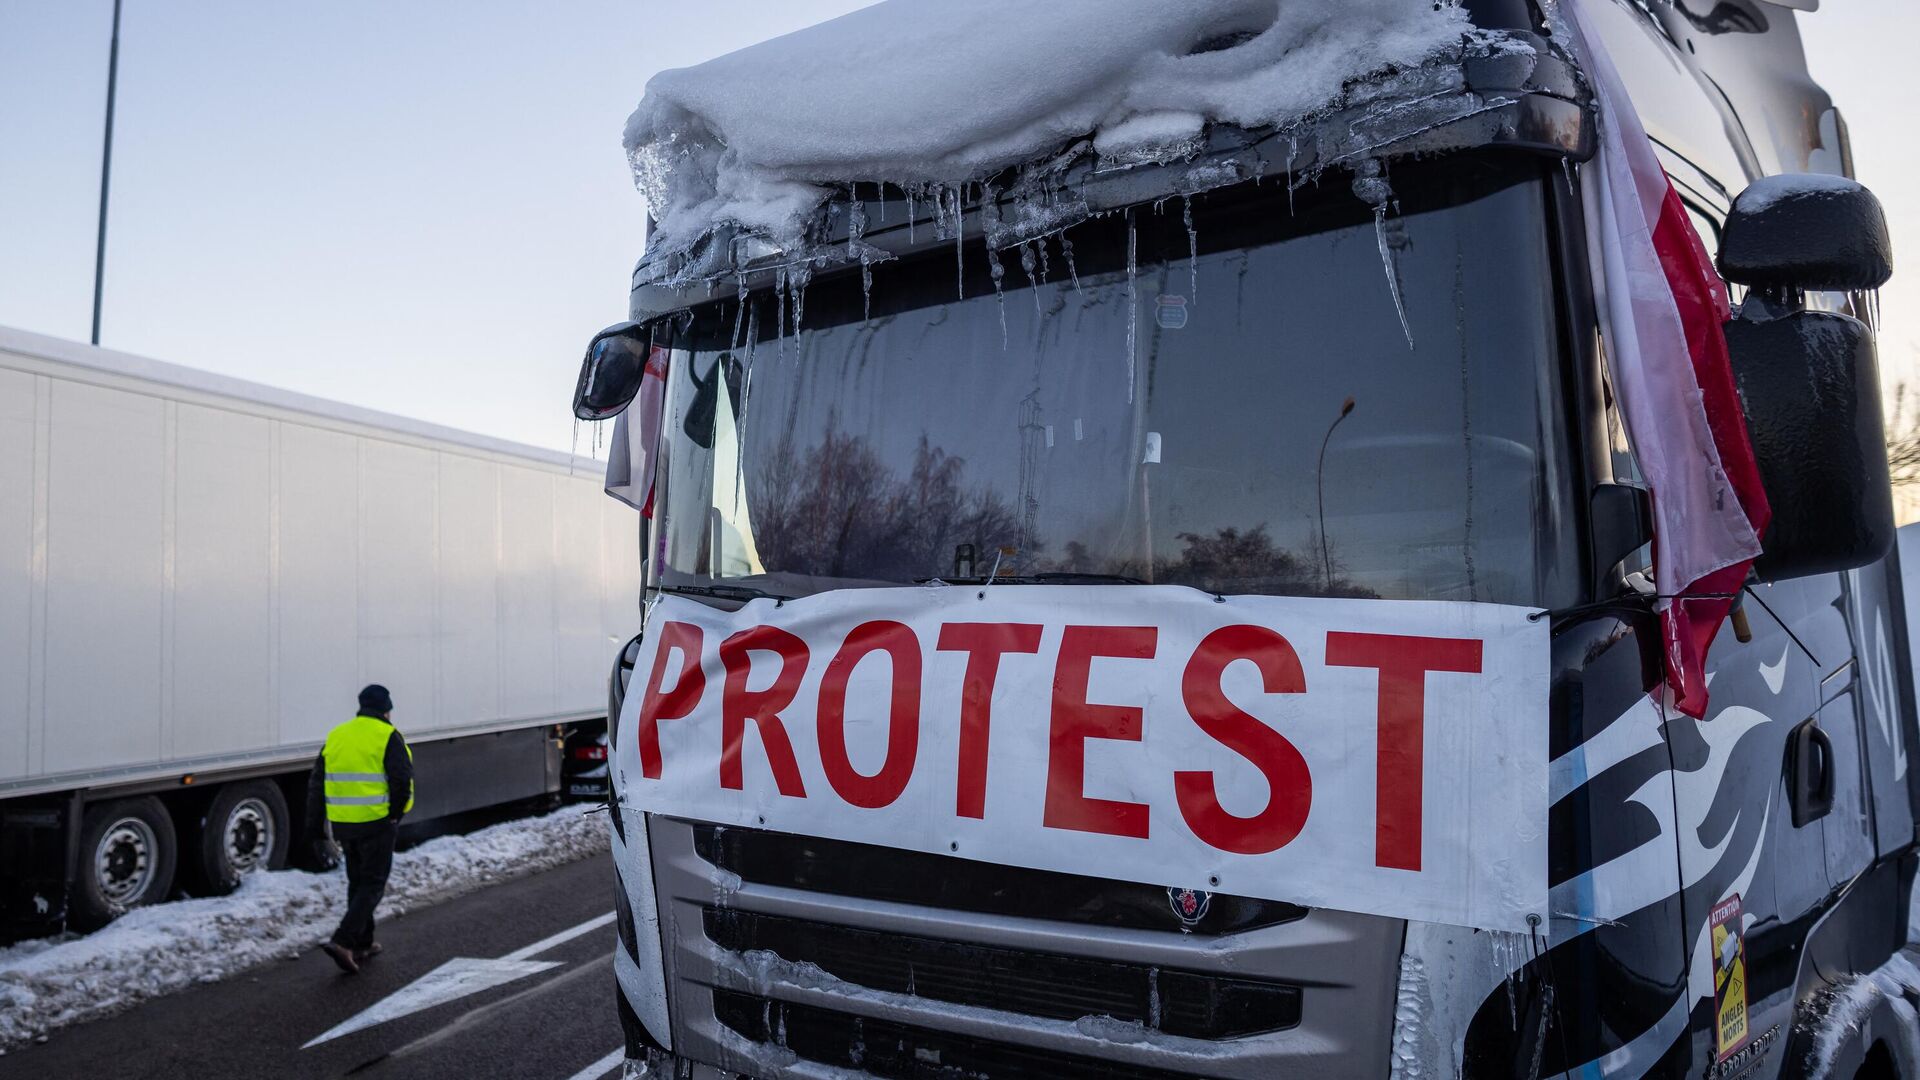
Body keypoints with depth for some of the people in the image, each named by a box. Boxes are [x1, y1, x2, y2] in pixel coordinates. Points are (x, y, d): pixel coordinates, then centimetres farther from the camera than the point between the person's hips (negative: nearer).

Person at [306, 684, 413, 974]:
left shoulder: (336, 736, 12)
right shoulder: (387, 736, -7)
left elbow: (317, 782, 12)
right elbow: (402, 780, -16)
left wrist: (315, 822, 15)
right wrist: (395, 814, -2)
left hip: (343, 823, 6)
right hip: (376, 822, -6)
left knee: (357, 882, 19)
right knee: (372, 884, 1)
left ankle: (362, 944, 24)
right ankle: (343, 941, -13)